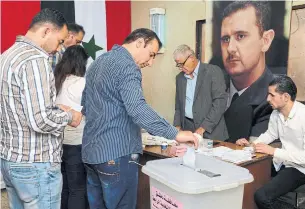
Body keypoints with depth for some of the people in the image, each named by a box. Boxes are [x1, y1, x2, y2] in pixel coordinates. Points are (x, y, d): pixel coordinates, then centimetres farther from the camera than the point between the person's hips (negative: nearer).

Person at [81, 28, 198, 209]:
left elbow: (85, 105, 22)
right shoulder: (127, 66, -15)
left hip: (91, 150, 9)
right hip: (116, 154, -9)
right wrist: (175, 133, -28)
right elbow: (137, 109, -29)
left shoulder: (98, 62, 14)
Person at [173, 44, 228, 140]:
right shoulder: (180, 78, 14)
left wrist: (203, 127, -15)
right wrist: (177, 126, 3)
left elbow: (220, 101, -10)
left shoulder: (213, 71, -4)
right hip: (187, 127, 4)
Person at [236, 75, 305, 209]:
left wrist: (273, 151, -23)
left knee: (261, 196, -22)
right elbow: (271, 134, 17)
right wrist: (252, 144, 0)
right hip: (282, 162, 7)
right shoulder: (276, 113, -2)